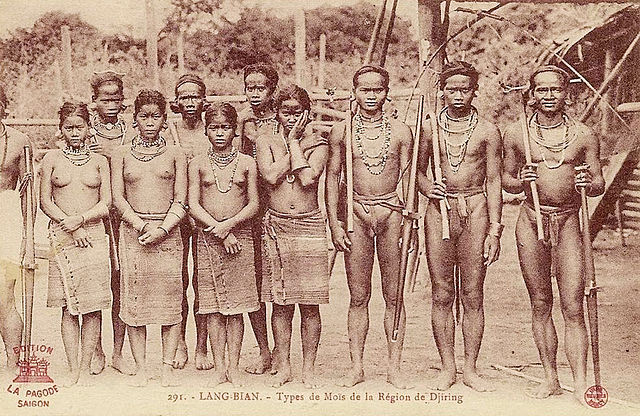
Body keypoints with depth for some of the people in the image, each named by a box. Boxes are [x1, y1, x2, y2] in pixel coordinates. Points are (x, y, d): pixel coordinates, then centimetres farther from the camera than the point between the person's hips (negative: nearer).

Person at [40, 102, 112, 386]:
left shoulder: (99, 161, 10)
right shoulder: (51, 159, 9)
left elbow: (106, 203, 4)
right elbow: (45, 201, 5)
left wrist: (80, 219, -12)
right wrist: (69, 225, -7)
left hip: (93, 235, 1)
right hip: (63, 236, 0)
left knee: (93, 306, -2)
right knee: (69, 306, 0)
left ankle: (85, 368, 6)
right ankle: (73, 370, 5)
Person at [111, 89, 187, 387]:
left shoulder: (175, 154, 9)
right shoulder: (121, 154, 11)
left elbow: (181, 201, 3)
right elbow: (118, 197, 4)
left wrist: (162, 229, -11)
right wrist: (140, 225, -10)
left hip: (167, 231, 0)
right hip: (132, 229, 1)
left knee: (170, 298, -3)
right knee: (134, 298, -1)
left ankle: (168, 367, 4)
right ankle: (140, 367, 6)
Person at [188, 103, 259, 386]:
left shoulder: (246, 163, 7)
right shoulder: (198, 164, 6)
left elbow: (253, 205, 3)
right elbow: (193, 205, -1)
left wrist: (228, 224, -12)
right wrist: (220, 232, -10)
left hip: (239, 236, 0)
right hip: (208, 238, 0)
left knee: (236, 304, 0)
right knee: (213, 305, 1)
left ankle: (234, 366, 8)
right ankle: (219, 367, 9)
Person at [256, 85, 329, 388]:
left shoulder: (317, 144, 4)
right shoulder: (266, 142, 7)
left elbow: (307, 177, -15)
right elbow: (271, 175, -12)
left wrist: (294, 140, -7)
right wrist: (290, 141, -5)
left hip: (309, 226, -1)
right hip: (277, 225, 1)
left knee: (309, 303, 1)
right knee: (280, 302, 6)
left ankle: (308, 369, 12)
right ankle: (283, 366, 17)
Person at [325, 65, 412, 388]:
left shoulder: (400, 131, 6)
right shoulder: (341, 131, 6)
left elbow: (407, 178, 7)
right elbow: (332, 177, 8)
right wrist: (334, 224, 1)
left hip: (391, 212, 0)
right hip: (357, 214, 0)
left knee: (394, 296, 4)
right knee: (358, 297, 5)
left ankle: (394, 368, 11)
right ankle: (356, 367, 13)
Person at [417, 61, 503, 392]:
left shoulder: (487, 131, 3)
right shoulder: (429, 128, 7)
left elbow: (494, 182, 3)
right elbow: (418, 171, 16)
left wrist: (494, 230, -3)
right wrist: (427, 186, -7)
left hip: (475, 210, -1)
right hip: (439, 209, 1)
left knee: (472, 295, 2)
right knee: (441, 295, 4)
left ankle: (470, 368, 13)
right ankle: (447, 368, 14)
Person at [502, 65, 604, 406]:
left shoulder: (584, 135, 2)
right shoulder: (516, 133, 4)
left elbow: (599, 184, 7)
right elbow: (506, 179, 12)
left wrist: (589, 183, -16)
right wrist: (521, 181, -9)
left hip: (568, 222, -1)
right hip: (532, 220, 1)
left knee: (573, 308, -5)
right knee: (540, 304, 8)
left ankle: (580, 385, 0)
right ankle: (550, 379, 19)